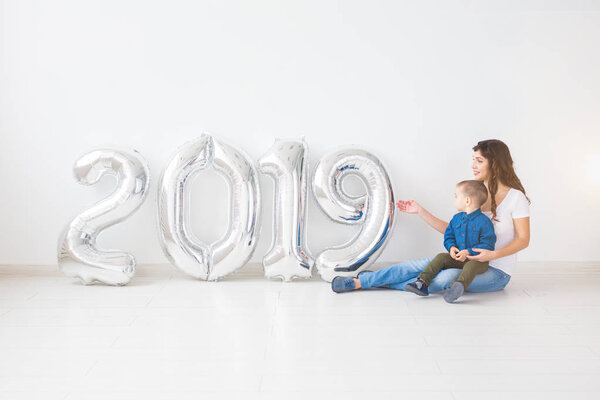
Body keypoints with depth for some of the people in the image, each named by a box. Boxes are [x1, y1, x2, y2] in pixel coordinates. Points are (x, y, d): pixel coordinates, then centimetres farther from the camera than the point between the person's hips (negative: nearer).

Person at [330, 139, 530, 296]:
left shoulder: (515, 197, -10)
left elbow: (523, 239, -11)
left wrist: (493, 254, -28)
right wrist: (419, 211, 1)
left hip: (496, 271, -5)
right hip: (469, 260, 5)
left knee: (447, 278, -32)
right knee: (425, 263, -18)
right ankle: (359, 281, -22)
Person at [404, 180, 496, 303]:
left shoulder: (484, 221, -12)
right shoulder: (457, 218, 11)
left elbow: (488, 245, -15)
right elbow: (448, 236, 17)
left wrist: (468, 252, -23)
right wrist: (451, 247, -6)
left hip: (477, 259, -6)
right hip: (457, 257, 7)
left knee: (471, 265, -36)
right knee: (441, 257, -11)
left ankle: (458, 286, -63)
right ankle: (422, 283, -19)